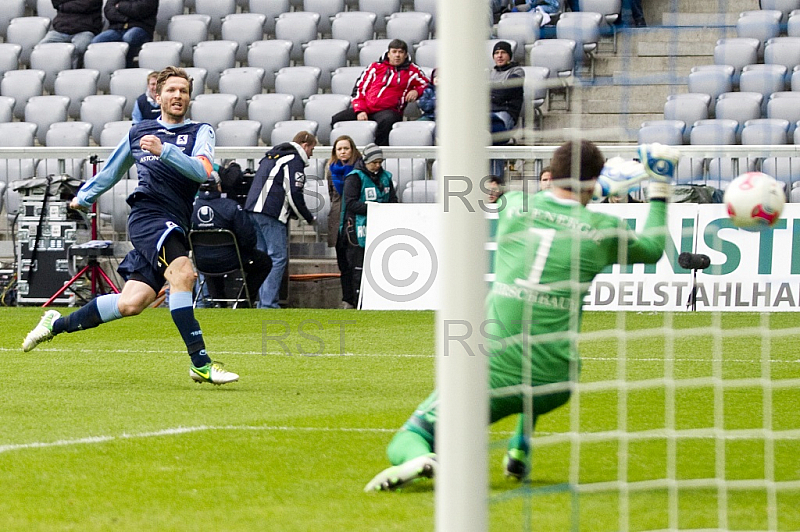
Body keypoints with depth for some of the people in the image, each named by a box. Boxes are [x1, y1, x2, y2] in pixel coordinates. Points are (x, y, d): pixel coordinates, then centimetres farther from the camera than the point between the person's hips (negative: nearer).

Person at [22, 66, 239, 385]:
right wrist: (83, 197, 43)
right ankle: (200, 363, -32)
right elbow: (112, 171, 32)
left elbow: (202, 170, -9)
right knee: (182, 273, -29)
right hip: (147, 213, -2)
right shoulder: (138, 132, 15)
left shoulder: (200, 132, 11)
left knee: (129, 304, -4)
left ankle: (58, 324, 21)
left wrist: (164, 151, -22)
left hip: (176, 225, 2)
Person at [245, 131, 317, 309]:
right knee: (278, 257, -9)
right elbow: (294, 194, -10)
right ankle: (268, 304, -15)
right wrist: (309, 218, 4)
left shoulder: (272, 156, 26)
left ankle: (263, 302, 10)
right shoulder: (294, 160, -3)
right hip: (270, 214, -9)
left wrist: (292, 213, 27)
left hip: (253, 208, 9)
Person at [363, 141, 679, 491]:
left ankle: (419, 461, -29)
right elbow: (651, 249, 22)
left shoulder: (513, 204, 5)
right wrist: (659, 191, 33)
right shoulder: (602, 229, 1)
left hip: (493, 375, -1)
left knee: (406, 443, 8)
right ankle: (520, 450, 27)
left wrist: (595, 188, 43)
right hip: (553, 385, 1)